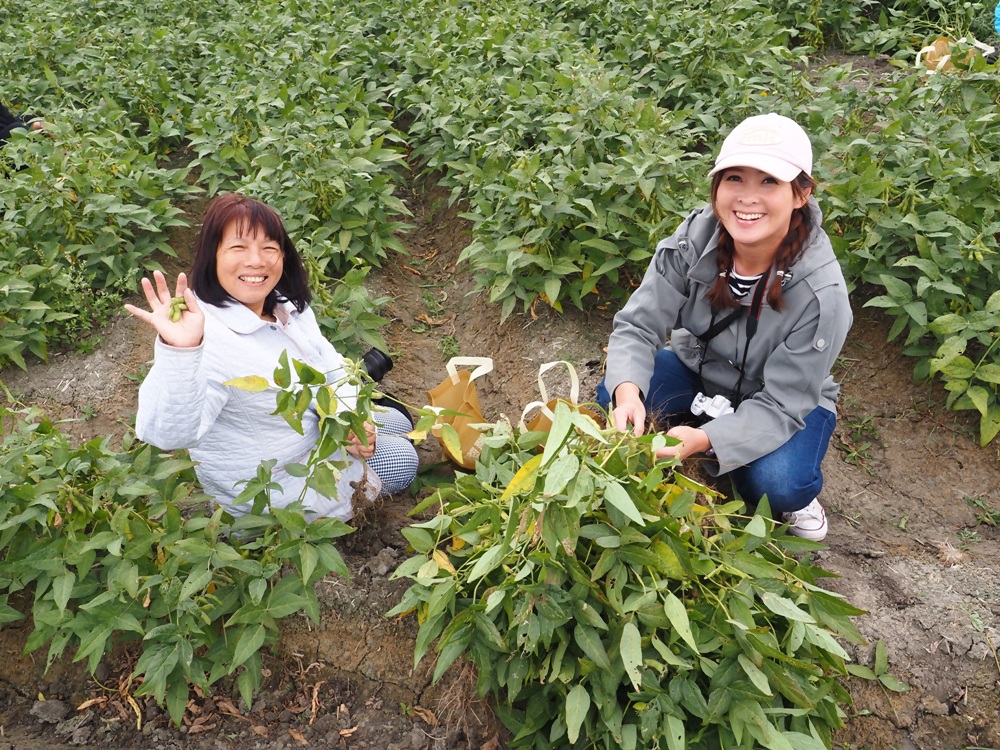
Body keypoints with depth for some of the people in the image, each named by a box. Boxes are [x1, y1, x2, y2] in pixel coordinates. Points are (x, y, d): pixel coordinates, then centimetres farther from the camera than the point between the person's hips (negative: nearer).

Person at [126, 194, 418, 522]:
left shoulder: (289, 307, -11)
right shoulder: (207, 338, -37)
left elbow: (332, 370, 0)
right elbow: (169, 433, -51)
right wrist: (178, 351, -66)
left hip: (313, 431, 8)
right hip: (271, 486, -8)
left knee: (398, 425, 24)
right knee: (400, 461, 4)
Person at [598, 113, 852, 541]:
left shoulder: (820, 292, -31)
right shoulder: (693, 239, -23)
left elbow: (782, 403, -27)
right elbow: (638, 325, -20)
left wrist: (707, 439, -45)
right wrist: (628, 390, -41)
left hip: (788, 404, -3)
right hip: (700, 374, 3)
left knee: (776, 484, -32)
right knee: (614, 393, -23)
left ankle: (794, 496, 7)